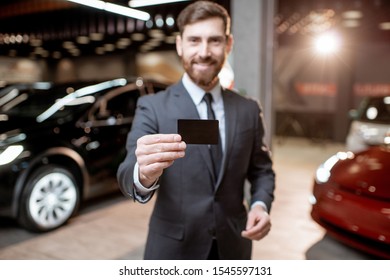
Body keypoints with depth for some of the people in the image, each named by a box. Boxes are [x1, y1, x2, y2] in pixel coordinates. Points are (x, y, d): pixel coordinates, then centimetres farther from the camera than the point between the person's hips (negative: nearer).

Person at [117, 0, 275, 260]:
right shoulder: (152, 107, -11)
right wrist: (144, 173, -44)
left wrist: (260, 205, -11)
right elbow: (128, 176, -22)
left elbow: (262, 169, 8)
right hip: (173, 250, -2)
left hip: (233, 248, 3)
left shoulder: (249, 110, -1)